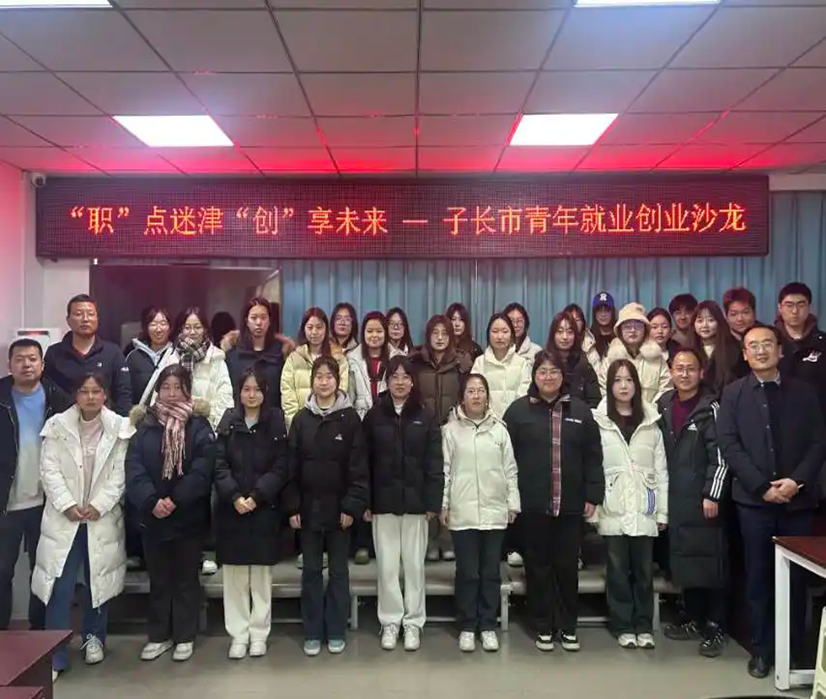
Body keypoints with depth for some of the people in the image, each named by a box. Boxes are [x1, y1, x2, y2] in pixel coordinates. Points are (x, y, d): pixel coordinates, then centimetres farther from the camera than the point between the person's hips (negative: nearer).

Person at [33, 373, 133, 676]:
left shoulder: (119, 427, -1)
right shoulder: (57, 426, 0)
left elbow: (119, 474, -3)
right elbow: (50, 471, -3)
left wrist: (98, 506, -12)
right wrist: (68, 505, -13)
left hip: (102, 517, 1)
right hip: (63, 517, 0)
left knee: (97, 582, 11)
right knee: (59, 587, -3)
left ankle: (94, 639, 31)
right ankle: (55, 654, 7)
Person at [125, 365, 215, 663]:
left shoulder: (199, 426, -5)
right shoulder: (145, 425, 2)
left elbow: (202, 471, -14)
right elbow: (134, 469, -7)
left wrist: (175, 500, -22)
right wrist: (152, 501, -21)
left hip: (189, 516, -2)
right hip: (152, 516, 2)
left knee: (186, 578, 10)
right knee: (158, 578, 14)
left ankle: (184, 637, 23)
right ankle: (158, 635, 28)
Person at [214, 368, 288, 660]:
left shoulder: (276, 423, 0)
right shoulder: (228, 422, 4)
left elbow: (280, 467, -5)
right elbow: (219, 465, -2)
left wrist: (256, 496, -15)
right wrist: (234, 496, -15)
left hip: (264, 509, -1)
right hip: (231, 509, 1)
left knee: (261, 574, 6)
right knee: (235, 575, 5)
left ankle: (259, 634, 17)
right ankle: (238, 634, 17)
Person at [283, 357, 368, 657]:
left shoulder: (350, 418, -4)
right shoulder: (301, 418, 2)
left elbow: (358, 466, -7)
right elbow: (291, 466, 1)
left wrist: (353, 505, -13)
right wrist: (292, 506, -5)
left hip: (339, 508, -2)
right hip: (308, 507, 2)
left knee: (339, 570, 9)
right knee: (311, 571, 10)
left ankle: (336, 632, 21)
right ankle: (312, 633, 21)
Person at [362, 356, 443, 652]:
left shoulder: (426, 417, 2)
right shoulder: (374, 416, 3)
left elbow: (434, 463, -1)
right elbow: (364, 462, 1)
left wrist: (433, 501, -8)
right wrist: (364, 502, -5)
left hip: (415, 501, 0)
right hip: (383, 501, 1)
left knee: (414, 564, 7)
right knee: (387, 565, 6)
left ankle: (413, 622, 20)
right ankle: (390, 621, 19)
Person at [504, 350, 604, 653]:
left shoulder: (580, 410, 5)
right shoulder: (518, 410, 0)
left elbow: (593, 457, 6)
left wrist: (593, 496, 1)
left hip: (570, 504, 1)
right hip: (532, 503, -1)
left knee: (567, 566, 10)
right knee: (538, 566, 9)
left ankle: (568, 627, 25)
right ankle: (543, 627, 22)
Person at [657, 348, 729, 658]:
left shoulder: (710, 408, -8)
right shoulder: (663, 405, 8)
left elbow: (720, 456, -11)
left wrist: (712, 495, -15)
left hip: (704, 498, -5)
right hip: (676, 498, 5)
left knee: (711, 563, 1)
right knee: (684, 560, 12)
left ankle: (715, 627, 13)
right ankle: (694, 620, 26)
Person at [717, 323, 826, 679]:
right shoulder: (733, 393, 3)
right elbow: (728, 445, -5)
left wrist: (797, 480, -13)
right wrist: (762, 486, -13)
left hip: (797, 499, 1)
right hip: (754, 499, -1)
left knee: (796, 577, 8)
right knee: (758, 577, 5)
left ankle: (795, 648, 22)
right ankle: (761, 649, 16)